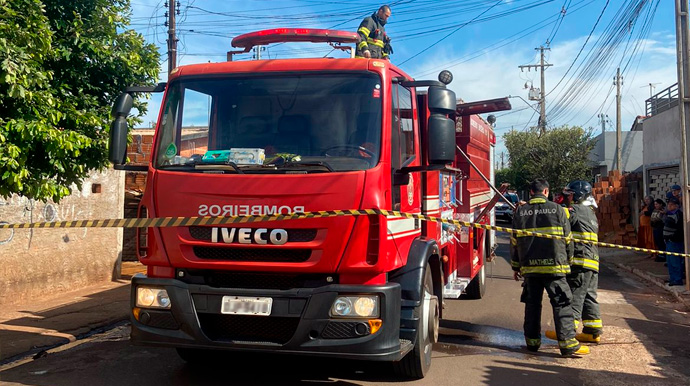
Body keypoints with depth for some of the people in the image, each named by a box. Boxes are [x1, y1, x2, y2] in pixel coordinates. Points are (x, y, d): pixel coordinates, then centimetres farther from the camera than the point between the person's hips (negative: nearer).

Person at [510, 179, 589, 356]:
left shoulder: (520, 212, 6)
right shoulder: (557, 210, -1)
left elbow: (514, 241, 9)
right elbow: (568, 239, 3)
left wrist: (516, 267, 18)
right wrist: (568, 261, 18)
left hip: (529, 267, 3)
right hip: (554, 266, -3)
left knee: (532, 304, 11)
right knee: (561, 304, 0)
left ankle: (532, 340, 16)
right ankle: (567, 342, -5)